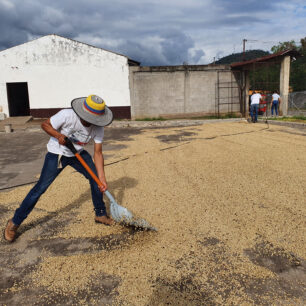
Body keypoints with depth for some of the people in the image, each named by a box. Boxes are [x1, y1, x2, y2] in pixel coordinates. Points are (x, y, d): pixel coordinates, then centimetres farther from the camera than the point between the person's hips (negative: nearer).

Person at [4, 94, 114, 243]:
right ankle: (14, 223, 9)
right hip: (57, 153, -4)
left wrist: (102, 178, -22)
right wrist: (58, 135, -33)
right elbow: (45, 124, -13)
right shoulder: (67, 115, -29)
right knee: (41, 187, -7)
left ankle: (100, 214, 18)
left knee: (96, 179, -3)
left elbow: (97, 153, -15)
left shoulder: (98, 127, -17)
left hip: (78, 154, 4)